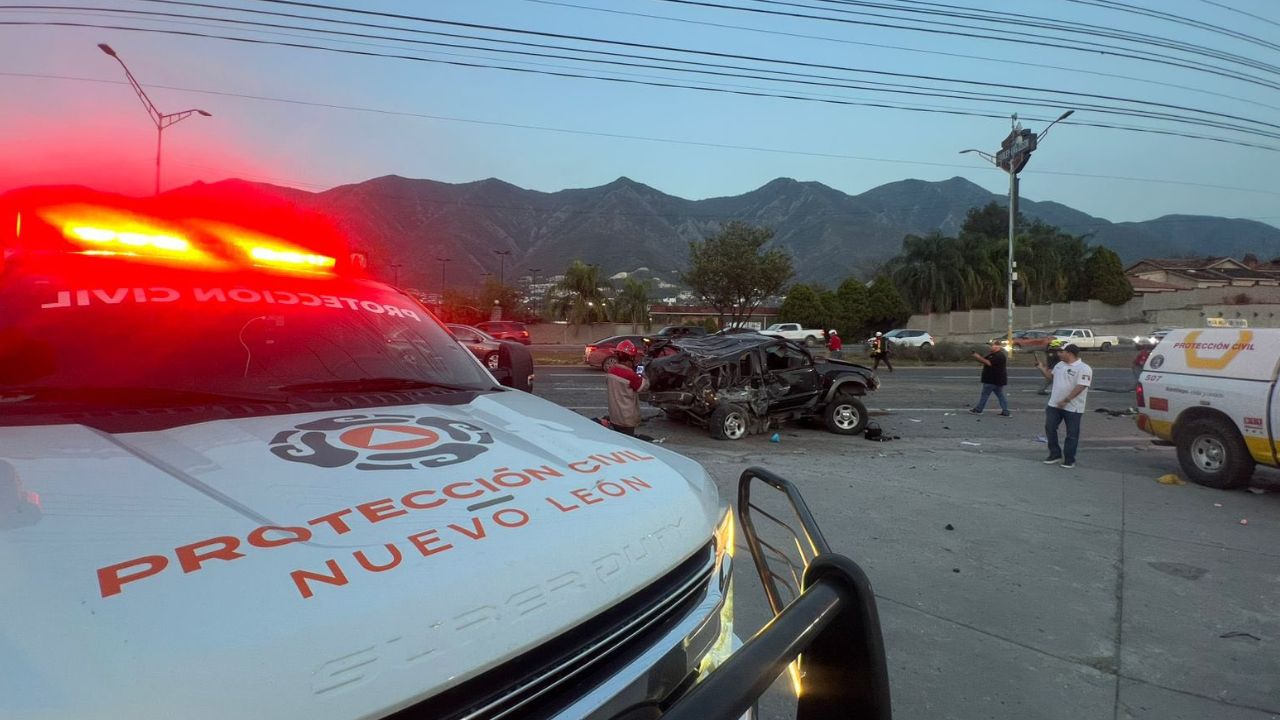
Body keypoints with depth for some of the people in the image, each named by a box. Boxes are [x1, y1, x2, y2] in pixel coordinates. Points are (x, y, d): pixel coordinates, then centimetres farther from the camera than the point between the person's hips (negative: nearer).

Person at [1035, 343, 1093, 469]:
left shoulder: (1084, 369, -16)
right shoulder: (1060, 365, 9)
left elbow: (1080, 387, -24)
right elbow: (1051, 376, 25)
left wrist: (1066, 400, -27)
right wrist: (1041, 368, 12)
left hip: (1073, 408, -7)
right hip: (1054, 405, 7)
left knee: (1072, 434, 4)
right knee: (1050, 428, 9)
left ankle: (1069, 459, 14)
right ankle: (1055, 454, 23)